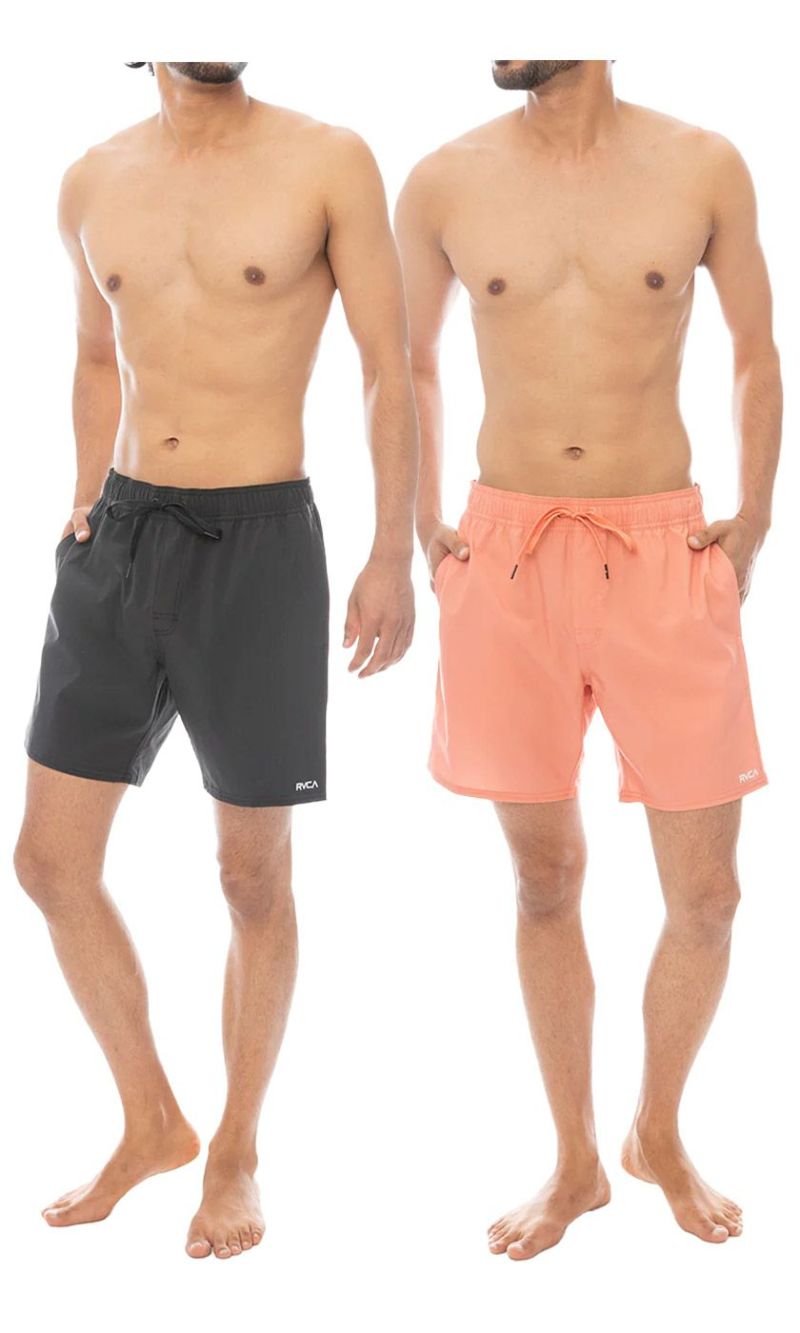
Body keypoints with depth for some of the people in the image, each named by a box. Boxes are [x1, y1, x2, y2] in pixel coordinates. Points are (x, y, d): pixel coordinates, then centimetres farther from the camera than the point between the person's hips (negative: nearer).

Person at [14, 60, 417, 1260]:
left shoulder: (329, 162, -6)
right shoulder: (95, 182, 8)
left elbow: (391, 370, -4)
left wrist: (394, 556, -10)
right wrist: (88, 507, 15)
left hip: (260, 546, -4)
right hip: (121, 542, 5)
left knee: (253, 879, 5)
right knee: (51, 859, 4)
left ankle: (235, 1157, 26)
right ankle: (152, 1124, 26)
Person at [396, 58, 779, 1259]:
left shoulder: (702, 169, -2)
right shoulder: (446, 184, 1)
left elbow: (756, 353, 11)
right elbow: (409, 364, 15)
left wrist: (753, 519, 5)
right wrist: (423, 530, 10)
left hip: (662, 554, 0)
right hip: (507, 560, 1)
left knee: (705, 895, 3)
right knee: (544, 880, 10)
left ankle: (660, 1133, 30)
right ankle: (576, 1163, 28)